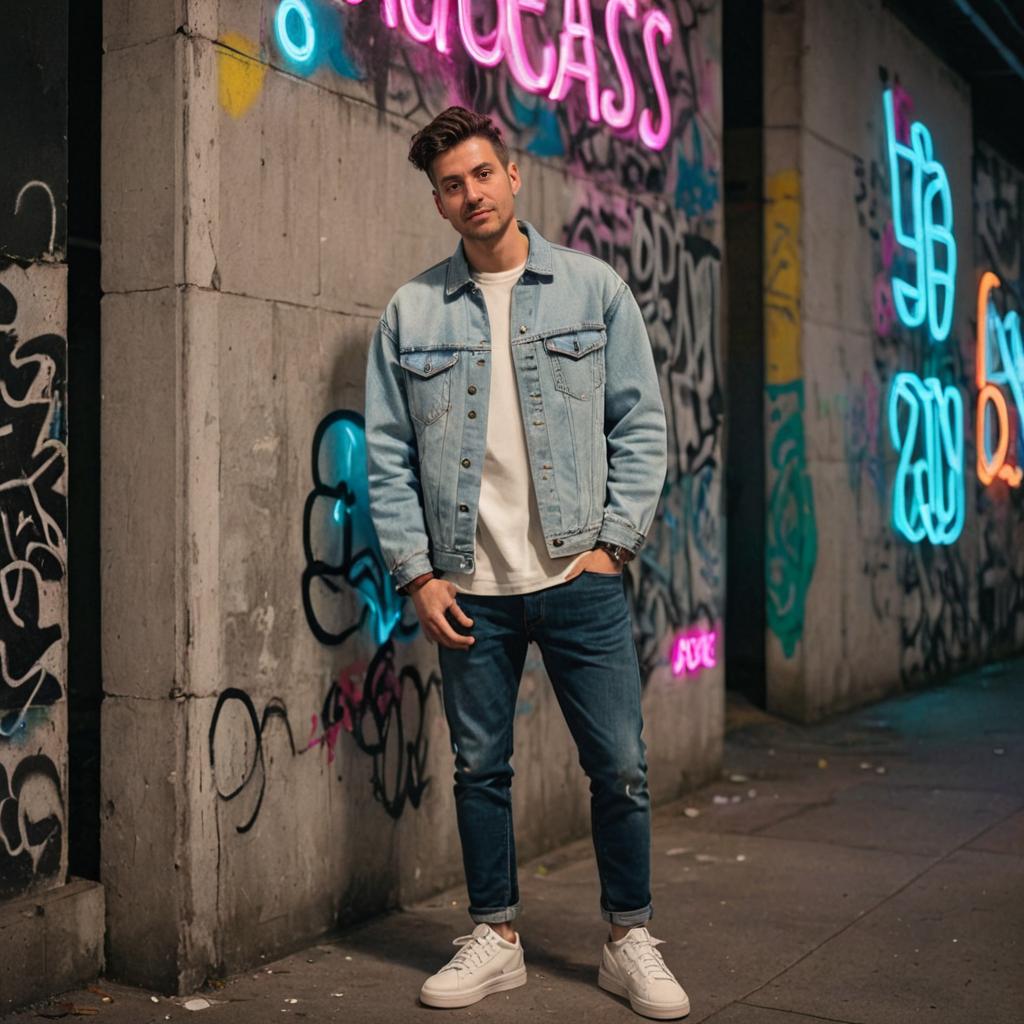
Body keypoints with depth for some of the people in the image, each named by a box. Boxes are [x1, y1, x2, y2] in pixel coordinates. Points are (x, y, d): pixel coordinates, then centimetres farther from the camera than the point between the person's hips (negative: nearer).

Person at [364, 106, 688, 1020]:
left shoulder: (594, 289, 3)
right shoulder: (412, 312, 5)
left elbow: (641, 423, 3)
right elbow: (388, 455, 5)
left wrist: (613, 542, -5)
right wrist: (417, 572, -2)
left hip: (580, 578, -1)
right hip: (468, 589, 1)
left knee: (621, 767, 3)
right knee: (480, 769, 10)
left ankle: (631, 941, 21)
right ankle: (496, 939, 27)